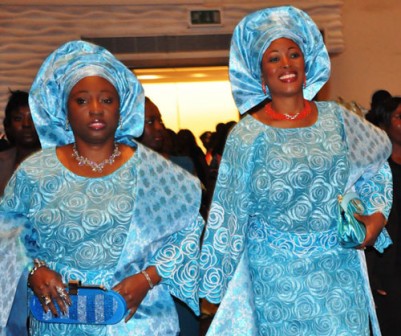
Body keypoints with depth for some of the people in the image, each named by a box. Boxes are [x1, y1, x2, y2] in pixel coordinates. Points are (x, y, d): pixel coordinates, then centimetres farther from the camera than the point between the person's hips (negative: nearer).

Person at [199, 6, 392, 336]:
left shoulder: (335, 117, 2)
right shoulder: (247, 135, -7)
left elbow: (376, 167, 18)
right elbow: (229, 216, -3)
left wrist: (378, 214, 2)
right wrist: (216, 284, 0)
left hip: (341, 270, 3)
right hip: (278, 276, -3)